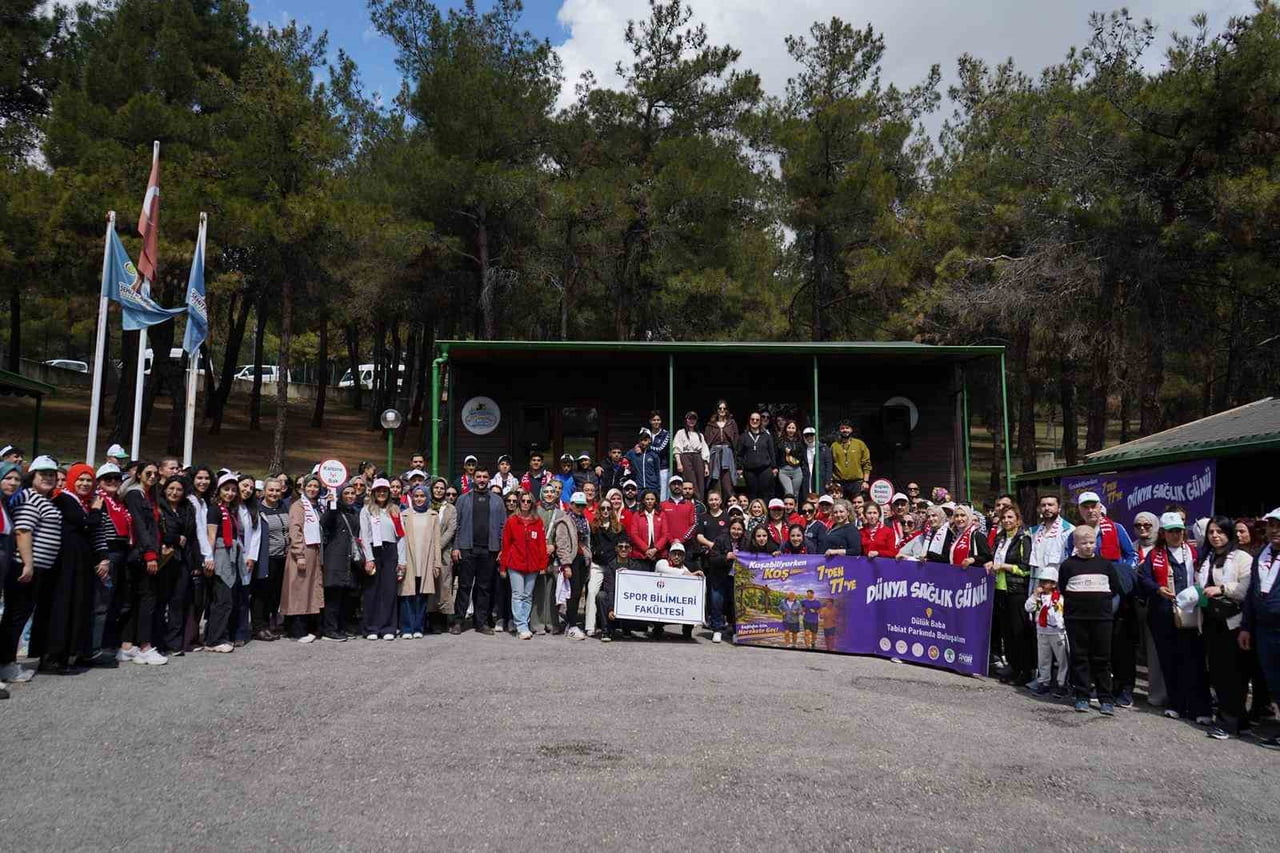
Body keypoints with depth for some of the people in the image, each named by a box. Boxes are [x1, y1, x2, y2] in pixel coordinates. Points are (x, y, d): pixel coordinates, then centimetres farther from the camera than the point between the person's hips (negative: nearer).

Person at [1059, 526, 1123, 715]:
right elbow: (1062, 588, 5)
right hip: (1076, 617, -1)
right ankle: (1082, 696, 12)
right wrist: (1076, 600, -3)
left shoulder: (1105, 563, 6)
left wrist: (1101, 599, 1)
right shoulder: (1068, 565, 2)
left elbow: (1116, 588, 9)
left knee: (1102, 658, 4)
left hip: (1101, 616, 1)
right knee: (1079, 657, 5)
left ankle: (1105, 698, 11)